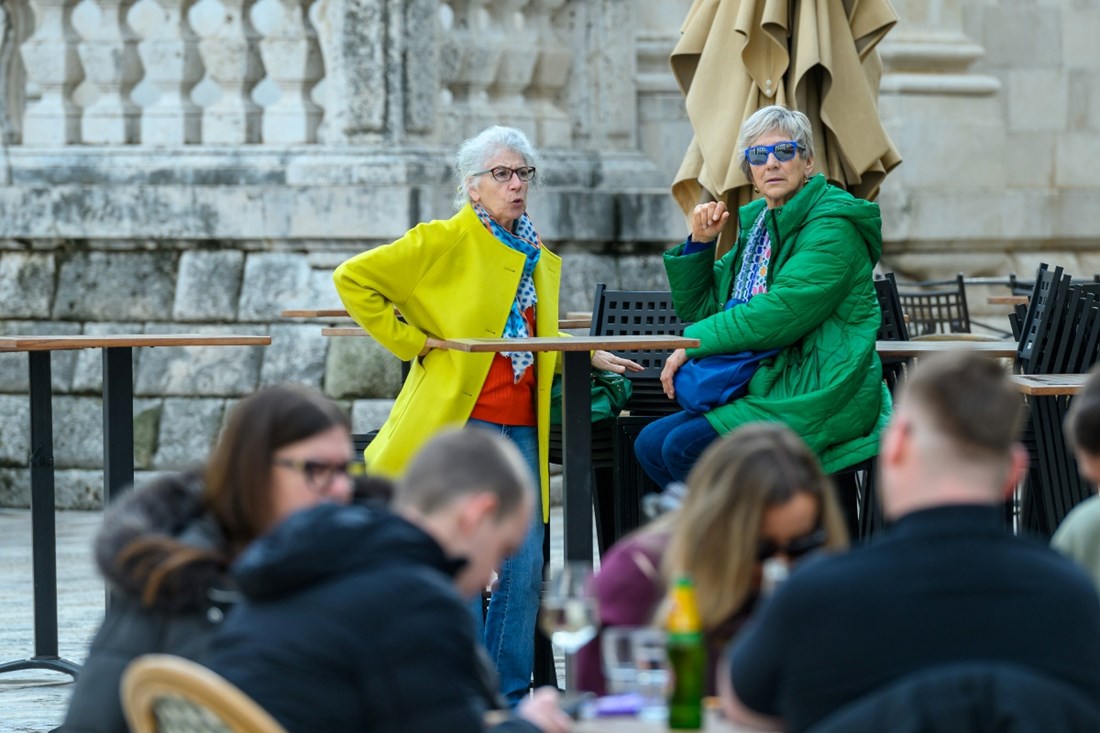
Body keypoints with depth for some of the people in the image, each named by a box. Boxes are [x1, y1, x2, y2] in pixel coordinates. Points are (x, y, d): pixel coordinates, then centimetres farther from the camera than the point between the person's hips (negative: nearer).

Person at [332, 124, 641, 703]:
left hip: (521, 427, 6)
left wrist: (588, 356, 16)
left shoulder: (537, 258, 16)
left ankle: (509, 694, 14)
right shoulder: (444, 243, -4)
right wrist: (410, 340, -9)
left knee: (524, 563, 5)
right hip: (458, 420, -6)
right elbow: (353, 279, -7)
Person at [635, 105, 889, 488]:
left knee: (684, 447, -21)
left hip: (820, 394, -9)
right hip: (766, 389, 9)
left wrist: (693, 342, -13)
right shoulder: (758, 223, 17)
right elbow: (699, 308, 23)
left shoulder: (833, 226, -10)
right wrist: (699, 243, 6)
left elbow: (781, 313, -21)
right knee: (651, 444, -4)